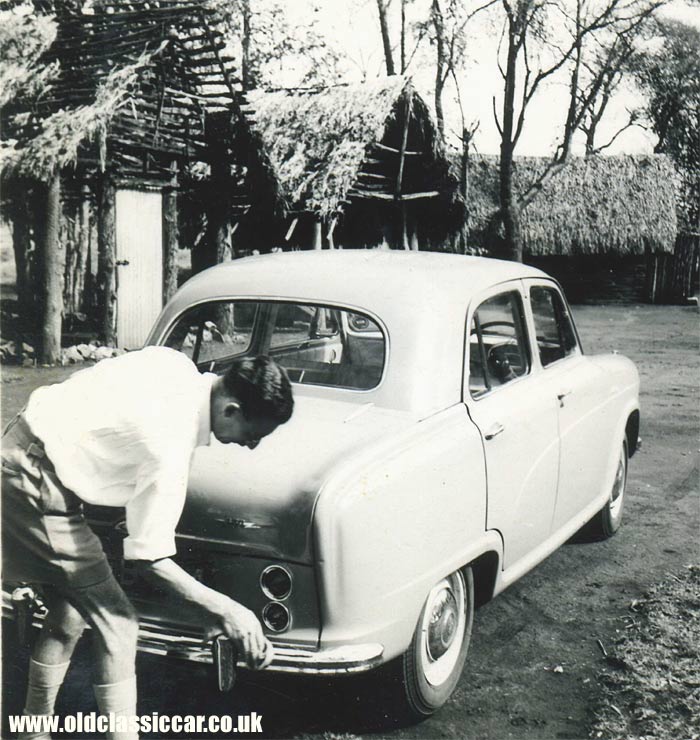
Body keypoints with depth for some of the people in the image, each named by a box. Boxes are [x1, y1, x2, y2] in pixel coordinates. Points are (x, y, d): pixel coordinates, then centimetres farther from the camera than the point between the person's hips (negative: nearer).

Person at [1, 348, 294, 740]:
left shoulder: (177, 364, -6)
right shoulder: (171, 447, -27)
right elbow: (150, 557, -20)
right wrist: (223, 608, -13)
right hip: (36, 488, -9)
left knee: (67, 617, 19)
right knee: (117, 624, -4)